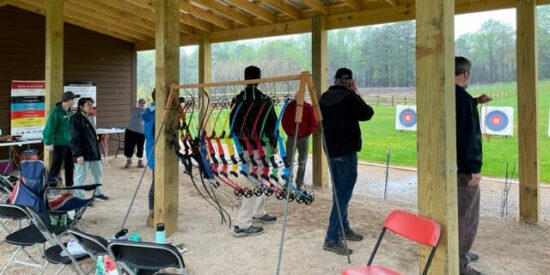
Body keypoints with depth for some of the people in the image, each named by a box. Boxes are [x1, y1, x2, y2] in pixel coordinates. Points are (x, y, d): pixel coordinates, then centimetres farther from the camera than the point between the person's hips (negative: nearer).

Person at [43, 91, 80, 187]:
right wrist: (49, 143, -19)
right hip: (59, 144, -8)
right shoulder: (55, 112, -14)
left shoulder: (70, 112, 10)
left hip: (69, 143, 8)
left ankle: (69, 185, 28)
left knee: (70, 166, 15)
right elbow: (50, 128, -17)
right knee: (56, 166, -4)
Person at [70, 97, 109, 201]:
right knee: (81, 176, -3)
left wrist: (98, 151, 21)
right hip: (83, 154, -9)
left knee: (98, 172, 17)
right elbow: (74, 138, -16)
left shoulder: (90, 117, 15)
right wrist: (78, 154, -21)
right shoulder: (76, 118, -11)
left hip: (94, 152, 9)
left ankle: (98, 193, 32)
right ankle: (79, 197, 7)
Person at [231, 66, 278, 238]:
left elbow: (233, 124, 9)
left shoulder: (237, 100, 4)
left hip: (244, 147, 7)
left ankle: (259, 213, 37)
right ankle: (242, 225, -5)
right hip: (260, 147, -7)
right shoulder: (264, 100, -13)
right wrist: (273, 143, 5)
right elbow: (272, 123, -9)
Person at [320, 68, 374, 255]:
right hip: (346, 153, -8)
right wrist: (356, 94, 6)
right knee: (343, 195, -3)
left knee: (339, 192, 19)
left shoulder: (324, 98, 4)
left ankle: (344, 229, 33)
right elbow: (368, 113, -5)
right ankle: (331, 238, -2)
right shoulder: (349, 98, -16)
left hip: (330, 152, 8)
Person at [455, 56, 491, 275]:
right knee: (466, 216, -1)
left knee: (456, 211, 22)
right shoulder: (464, 98, -19)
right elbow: (470, 136, -22)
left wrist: (475, 102, 32)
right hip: (463, 167, -9)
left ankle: (459, 252, 35)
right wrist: (475, 167, -19)